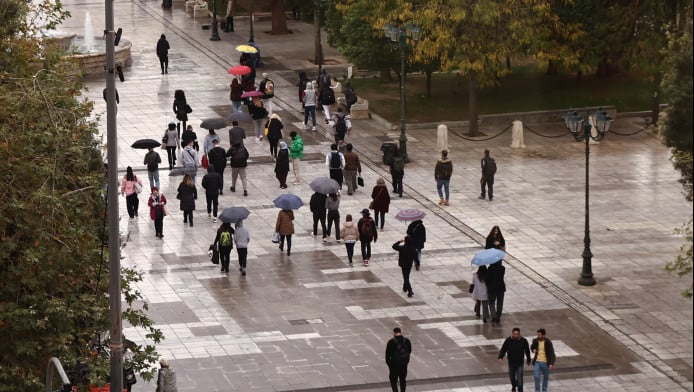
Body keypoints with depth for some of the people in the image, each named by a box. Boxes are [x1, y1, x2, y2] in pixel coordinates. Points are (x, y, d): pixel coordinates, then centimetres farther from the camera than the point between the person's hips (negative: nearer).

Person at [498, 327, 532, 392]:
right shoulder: (508, 340, -12)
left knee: (519, 379, -8)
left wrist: (528, 360, 13)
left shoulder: (523, 341, -11)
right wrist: (500, 357, -24)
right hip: (511, 362, 2)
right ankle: (514, 386, 50)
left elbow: (527, 351, 3)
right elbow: (503, 349, -9)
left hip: (520, 363, -2)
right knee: (511, 376, 20)